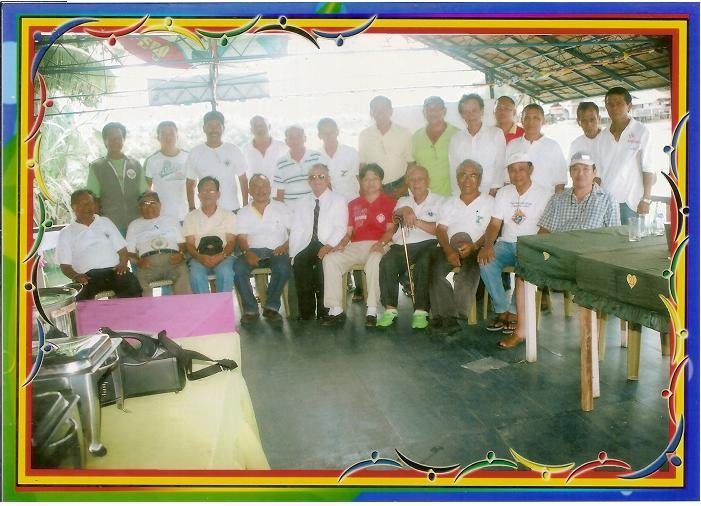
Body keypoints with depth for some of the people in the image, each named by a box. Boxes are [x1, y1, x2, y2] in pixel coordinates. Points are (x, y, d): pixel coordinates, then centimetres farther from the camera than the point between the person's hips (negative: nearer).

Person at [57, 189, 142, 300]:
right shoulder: (66, 233, 17)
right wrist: (75, 276, -14)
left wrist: (123, 264, -3)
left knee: (132, 283, -33)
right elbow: (65, 266, 9)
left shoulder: (105, 222, 24)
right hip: (88, 276, -2)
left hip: (114, 270, 2)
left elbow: (122, 249, 19)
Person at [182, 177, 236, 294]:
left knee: (225, 272, -34)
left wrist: (221, 256, -17)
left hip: (223, 257, 0)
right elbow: (189, 244, 7)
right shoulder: (191, 217, 16)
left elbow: (231, 242, 5)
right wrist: (200, 257, -16)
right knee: (196, 274, -33)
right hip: (200, 258, 1)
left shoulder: (228, 215, 14)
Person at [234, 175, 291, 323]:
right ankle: (250, 309, -18)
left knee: (283, 267, -34)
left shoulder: (281, 208, 12)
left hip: (276, 251, -1)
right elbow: (241, 238, 4)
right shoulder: (243, 213, 14)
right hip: (253, 251, 1)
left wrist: (284, 246, -14)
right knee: (238, 267, -30)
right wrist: (247, 253, -18)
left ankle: (271, 307, -16)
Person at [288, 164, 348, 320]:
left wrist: (328, 246, -19)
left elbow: (340, 228, -2)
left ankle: (324, 314, -21)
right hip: (305, 247, 3)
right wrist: (293, 254, -4)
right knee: (299, 263, -28)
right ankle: (306, 316, -18)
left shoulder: (338, 200, 10)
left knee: (324, 263, -33)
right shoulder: (301, 203, 21)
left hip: (328, 247, -2)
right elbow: (296, 231, 12)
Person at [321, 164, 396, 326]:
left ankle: (372, 311, -36)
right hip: (356, 246, 4)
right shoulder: (353, 205, 25)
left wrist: (381, 243, -18)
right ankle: (336, 310, -24)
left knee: (374, 260, -40)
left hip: (378, 246, -4)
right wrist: (342, 244, -4)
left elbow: (390, 229, 2)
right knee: (330, 259, -23)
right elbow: (349, 232, 17)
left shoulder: (390, 203, 13)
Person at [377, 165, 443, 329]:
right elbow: (398, 211, 2)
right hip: (402, 245, 3)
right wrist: (406, 211, -20)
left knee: (424, 263, -36)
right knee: (387, 262, -28)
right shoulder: (403, 201, 28)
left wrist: (416, 221, -5)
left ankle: (421, 312, -33)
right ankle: (390, 310, -25)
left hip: (427, 244, -3)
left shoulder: (439, 201, 16)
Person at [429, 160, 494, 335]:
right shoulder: (449, 204, 23)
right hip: (449, 248, 3)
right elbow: (441, 230, 8)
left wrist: (474, 246, -19)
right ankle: (447, 315, -33)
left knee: (470, 265, -37)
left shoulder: (489, 202, 14)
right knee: (435, 264, -30)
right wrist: (449, 251, -13)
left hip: (476, 249, -2)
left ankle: (459, 312, -33)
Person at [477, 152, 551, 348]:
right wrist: (488, 244, -14)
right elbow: (494, 224, 6)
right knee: (486, 261, -26)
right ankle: (502, 310, -16)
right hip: (506, 243, 3)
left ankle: (514, 313, -20)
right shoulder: (503, 193, 12)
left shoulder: (544, 194, 0)